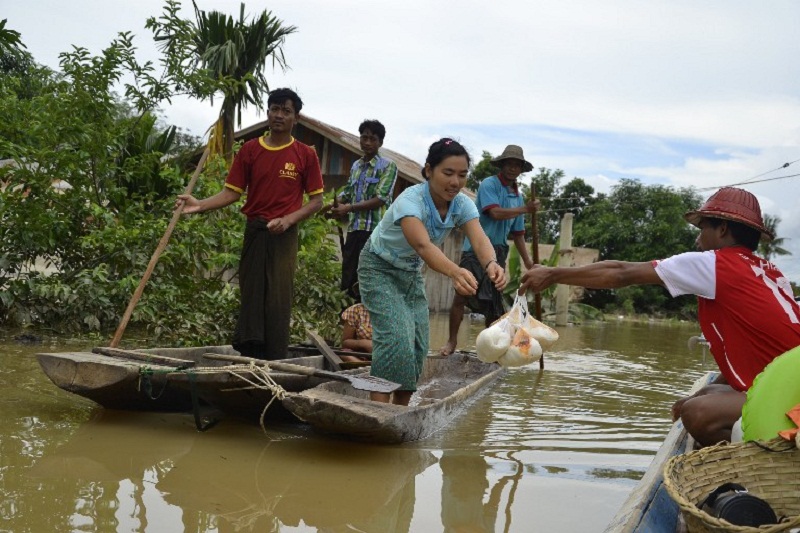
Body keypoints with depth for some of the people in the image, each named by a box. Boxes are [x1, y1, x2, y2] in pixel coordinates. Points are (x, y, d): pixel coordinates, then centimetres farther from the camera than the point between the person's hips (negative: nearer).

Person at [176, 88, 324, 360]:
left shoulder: (306, 155, 0)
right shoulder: (249, 150, 5)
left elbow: (316, 200, 2)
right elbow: (232, 192, 4)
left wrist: (288, 219, -13)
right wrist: (201, 205, -12)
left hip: (283, 235, -2)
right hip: (254, 232, 2)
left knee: (278, 300, -4)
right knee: (250, 296, 4)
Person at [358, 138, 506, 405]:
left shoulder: (462, 205, -16)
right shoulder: (410, 200, -34)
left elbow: (479, 239, -33)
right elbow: (423, 245, -52)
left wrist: (491, 263, -57)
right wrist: (455, 272, -70)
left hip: (411, 272, 6)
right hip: (379, 269, -6)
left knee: (418, 344, 2)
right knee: (396, 337, -22)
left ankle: (400, 408, 16)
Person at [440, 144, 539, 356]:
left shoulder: (517, 196, 14)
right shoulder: (489, 184, -5)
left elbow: (518, 233, 17)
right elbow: (495, 213, -20)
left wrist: (527, 261, 12)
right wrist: (525, 209, -16)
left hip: (498, 252, 6)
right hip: (476, 248, -6)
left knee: (494, 303, 9)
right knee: (462, 295, -12)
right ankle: (452, 340, -2)